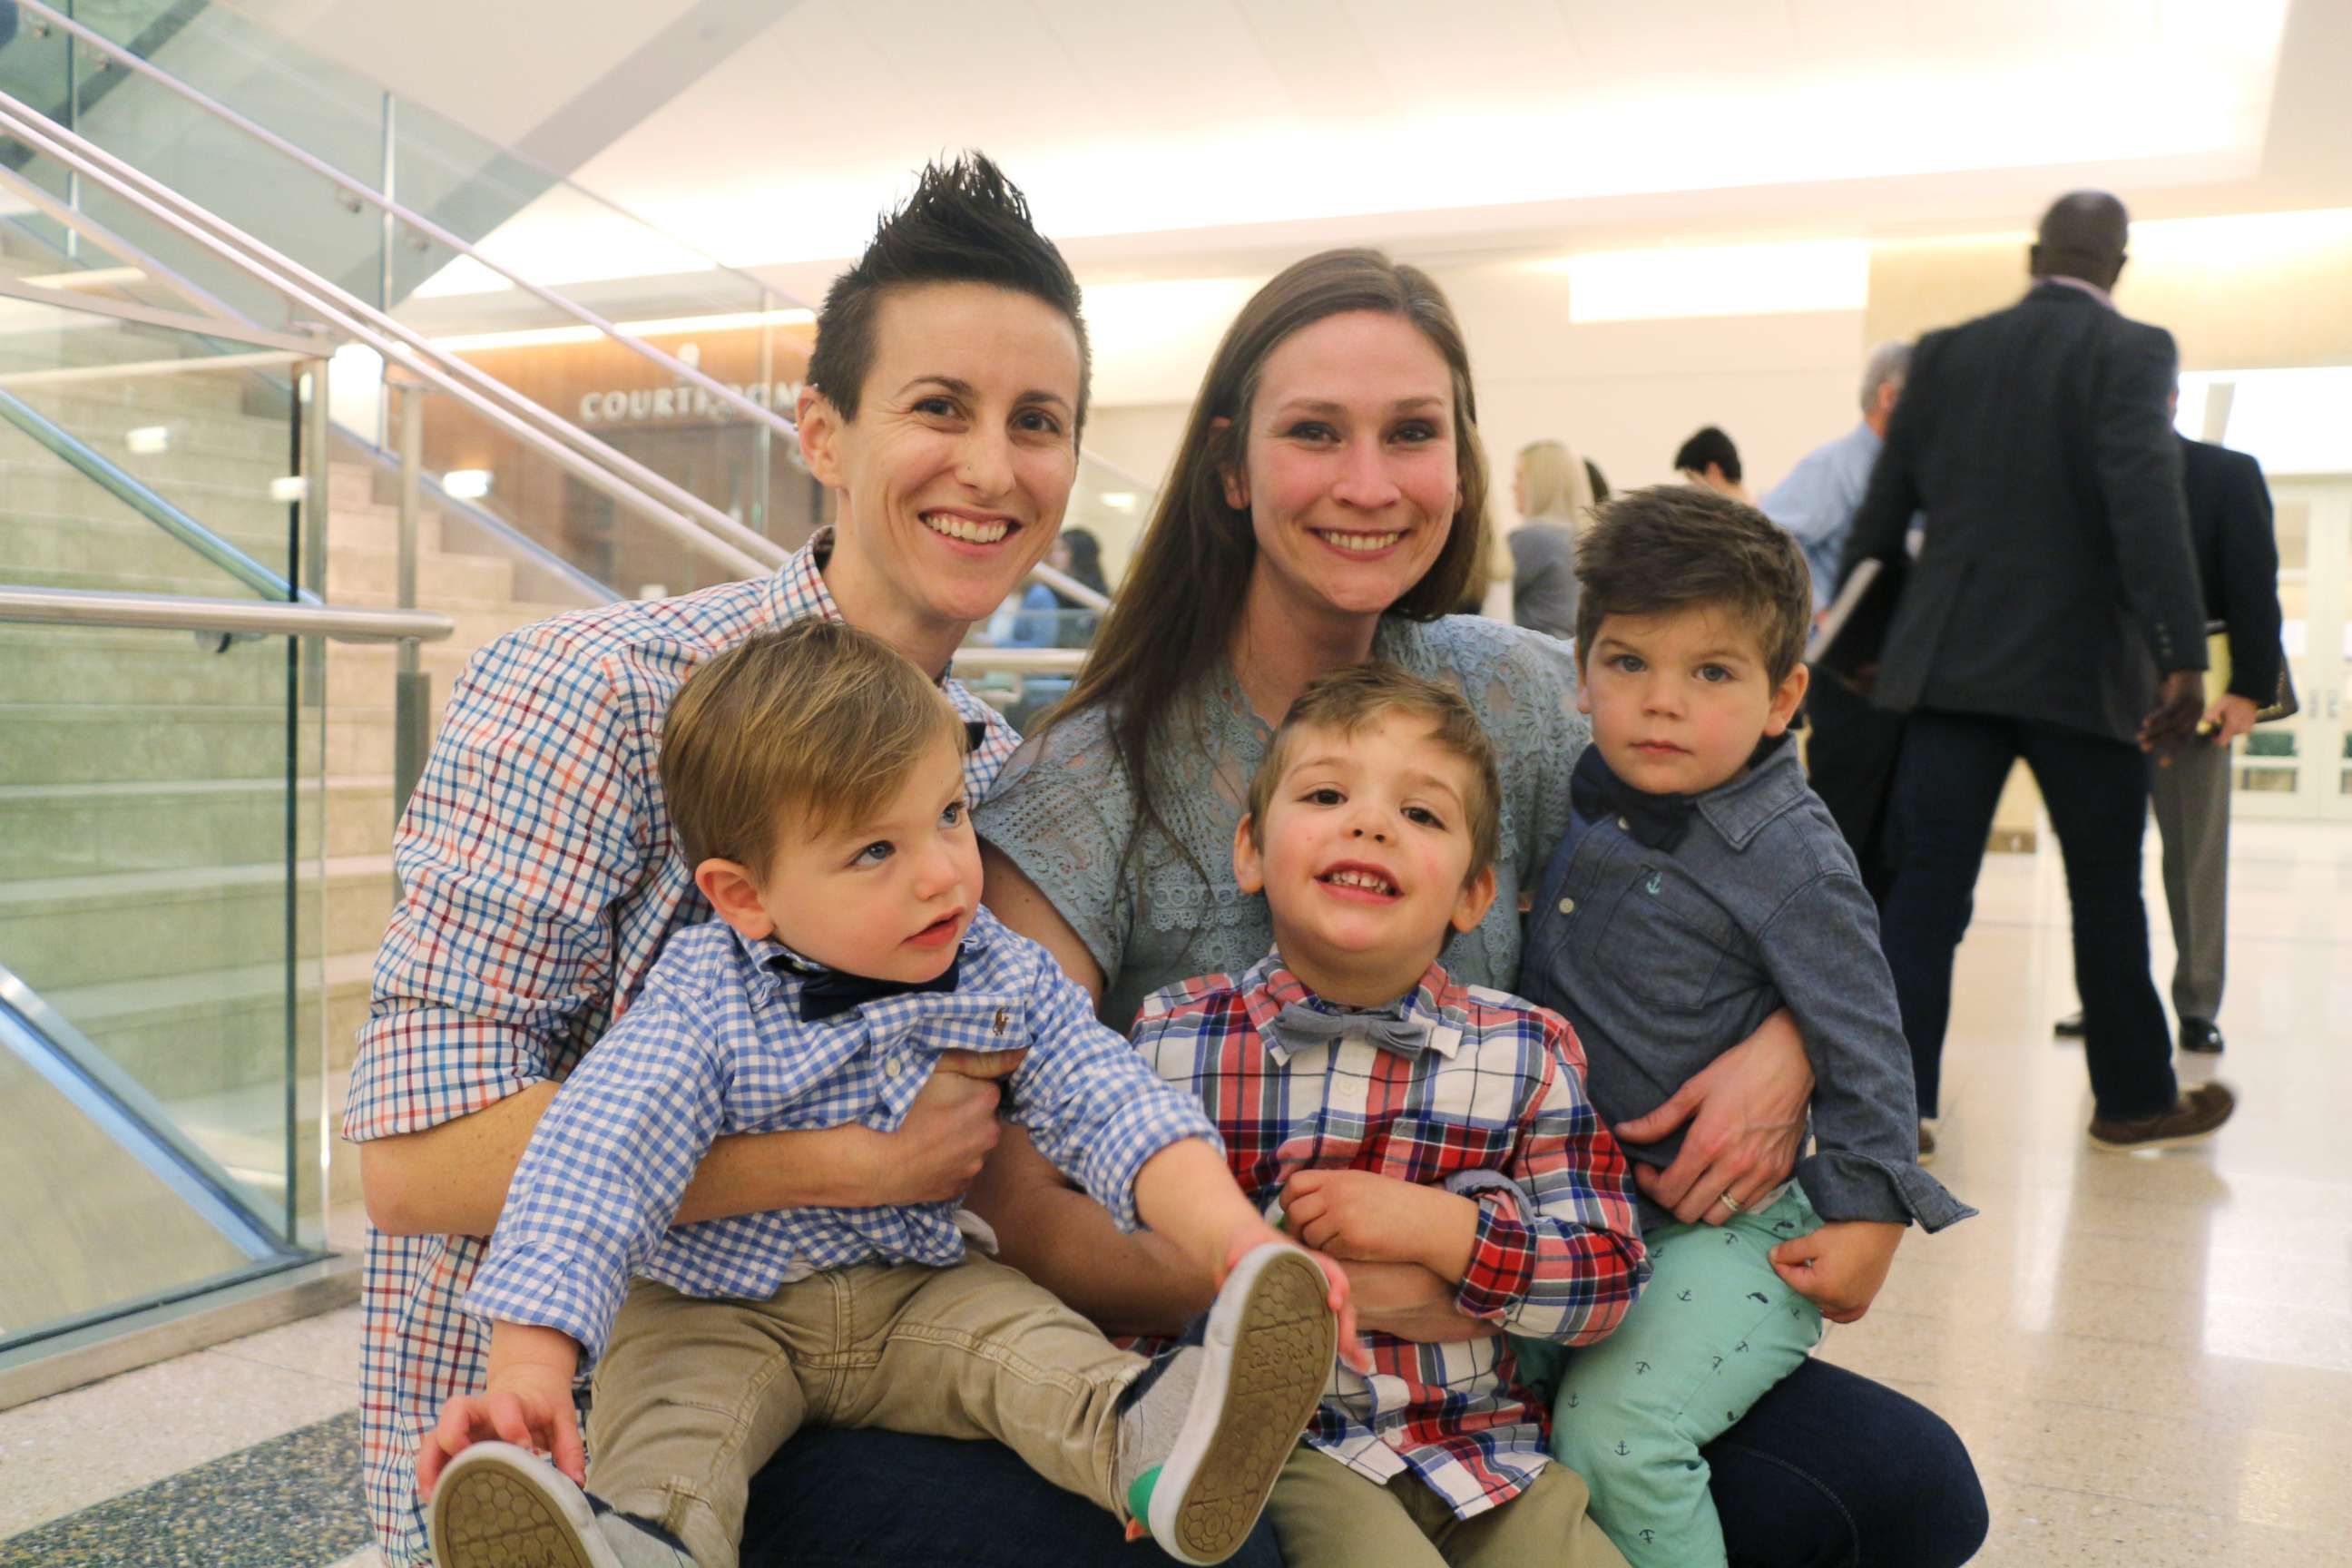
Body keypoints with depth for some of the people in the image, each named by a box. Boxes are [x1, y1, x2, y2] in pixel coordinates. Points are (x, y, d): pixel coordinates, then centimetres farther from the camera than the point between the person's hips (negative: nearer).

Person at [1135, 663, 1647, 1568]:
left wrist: (1437, 1228, -14)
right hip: (1285, 1448, -3)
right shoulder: (1172, 1042, -2)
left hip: (1486, 1445, 3)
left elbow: (1611, 1279, -1)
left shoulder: (1528, 1053, 2)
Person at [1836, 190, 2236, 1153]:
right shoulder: (2130, 352, -5)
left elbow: (1882, 510, 10)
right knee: (2107, 891, 12)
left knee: (1924, 887, 2)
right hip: (2079, 669, -3)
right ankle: (2134, 1099, 26)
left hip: (1950, 663, 3)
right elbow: (2148, 502, -19)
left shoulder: (1945, 355, 8)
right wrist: (2183, 658, -21)